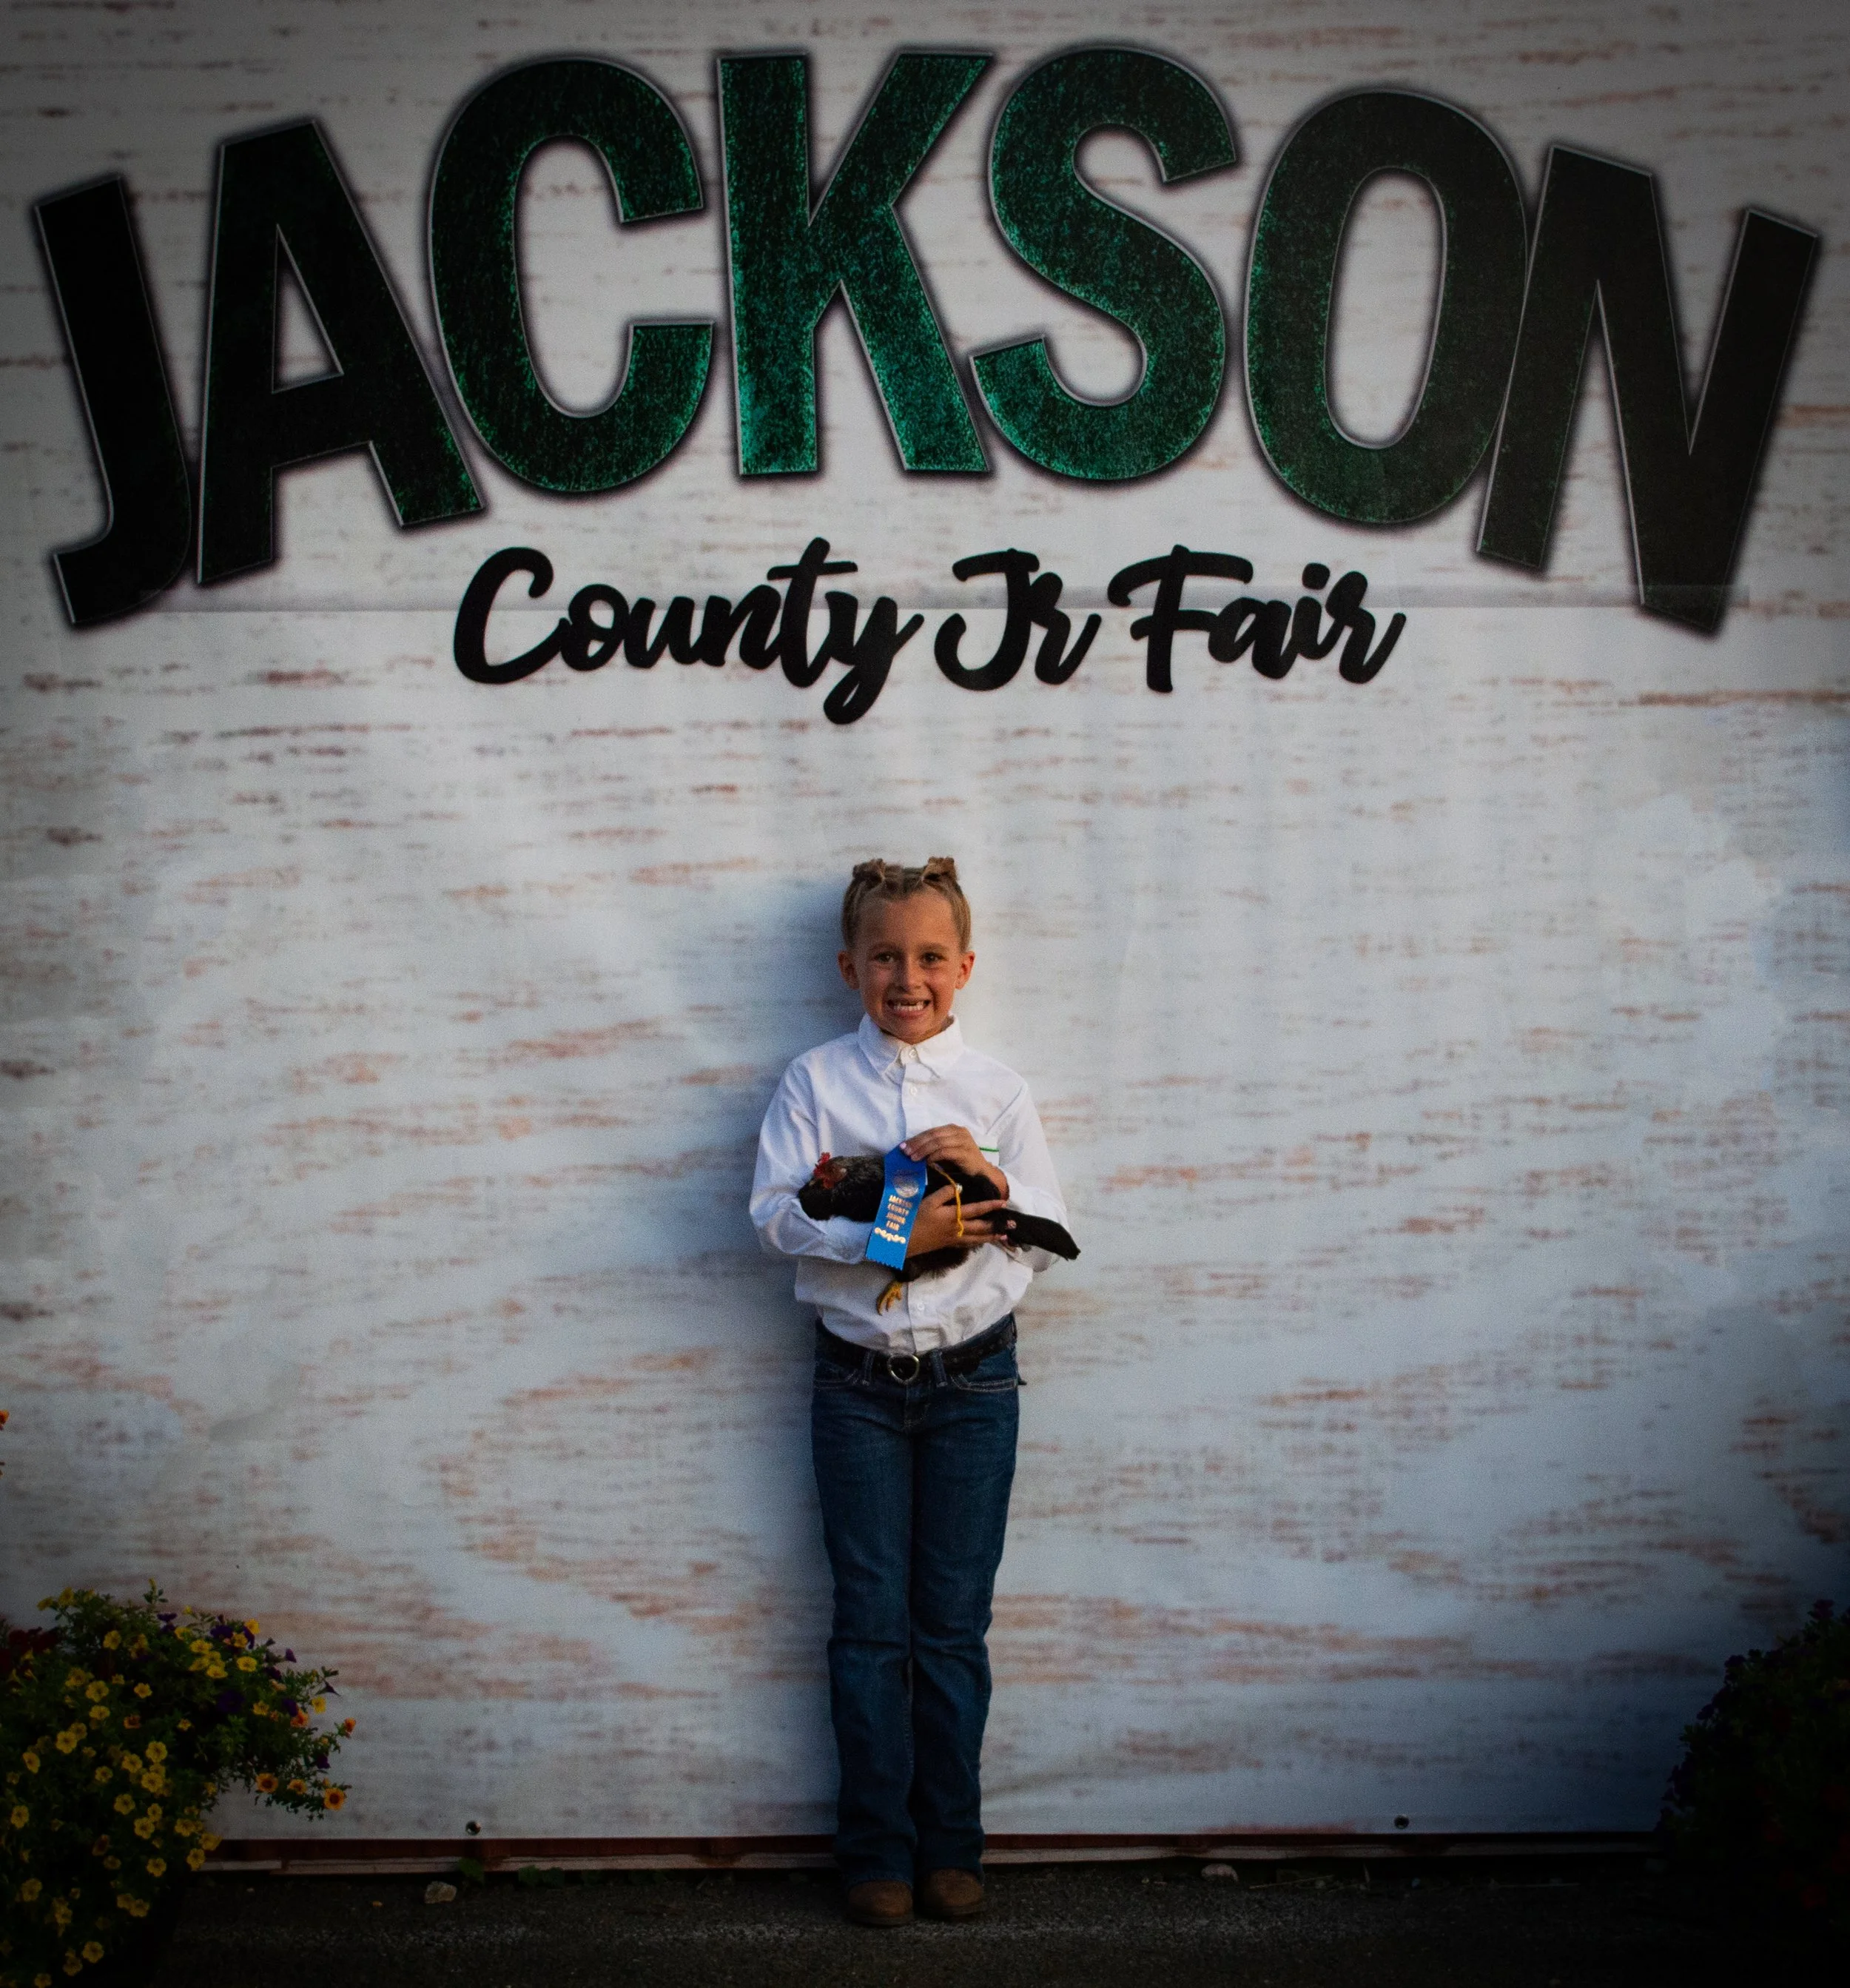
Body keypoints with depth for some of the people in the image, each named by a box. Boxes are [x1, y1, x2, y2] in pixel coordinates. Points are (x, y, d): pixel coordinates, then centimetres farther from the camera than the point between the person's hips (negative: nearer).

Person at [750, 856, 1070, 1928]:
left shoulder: (997, 1088, 4)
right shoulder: (815, 1080, 1)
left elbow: (1046, 1236, 3)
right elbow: (777, 1212, -8)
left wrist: (986, 1175, -16)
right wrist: (893, 1235, -20)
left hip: (973, 1377, 1)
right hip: (860, 1383, 0)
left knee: (955, 1623, 7)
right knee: (871, 1623, 5)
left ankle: (952, 1847, 20)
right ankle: (879, 1850, 18)